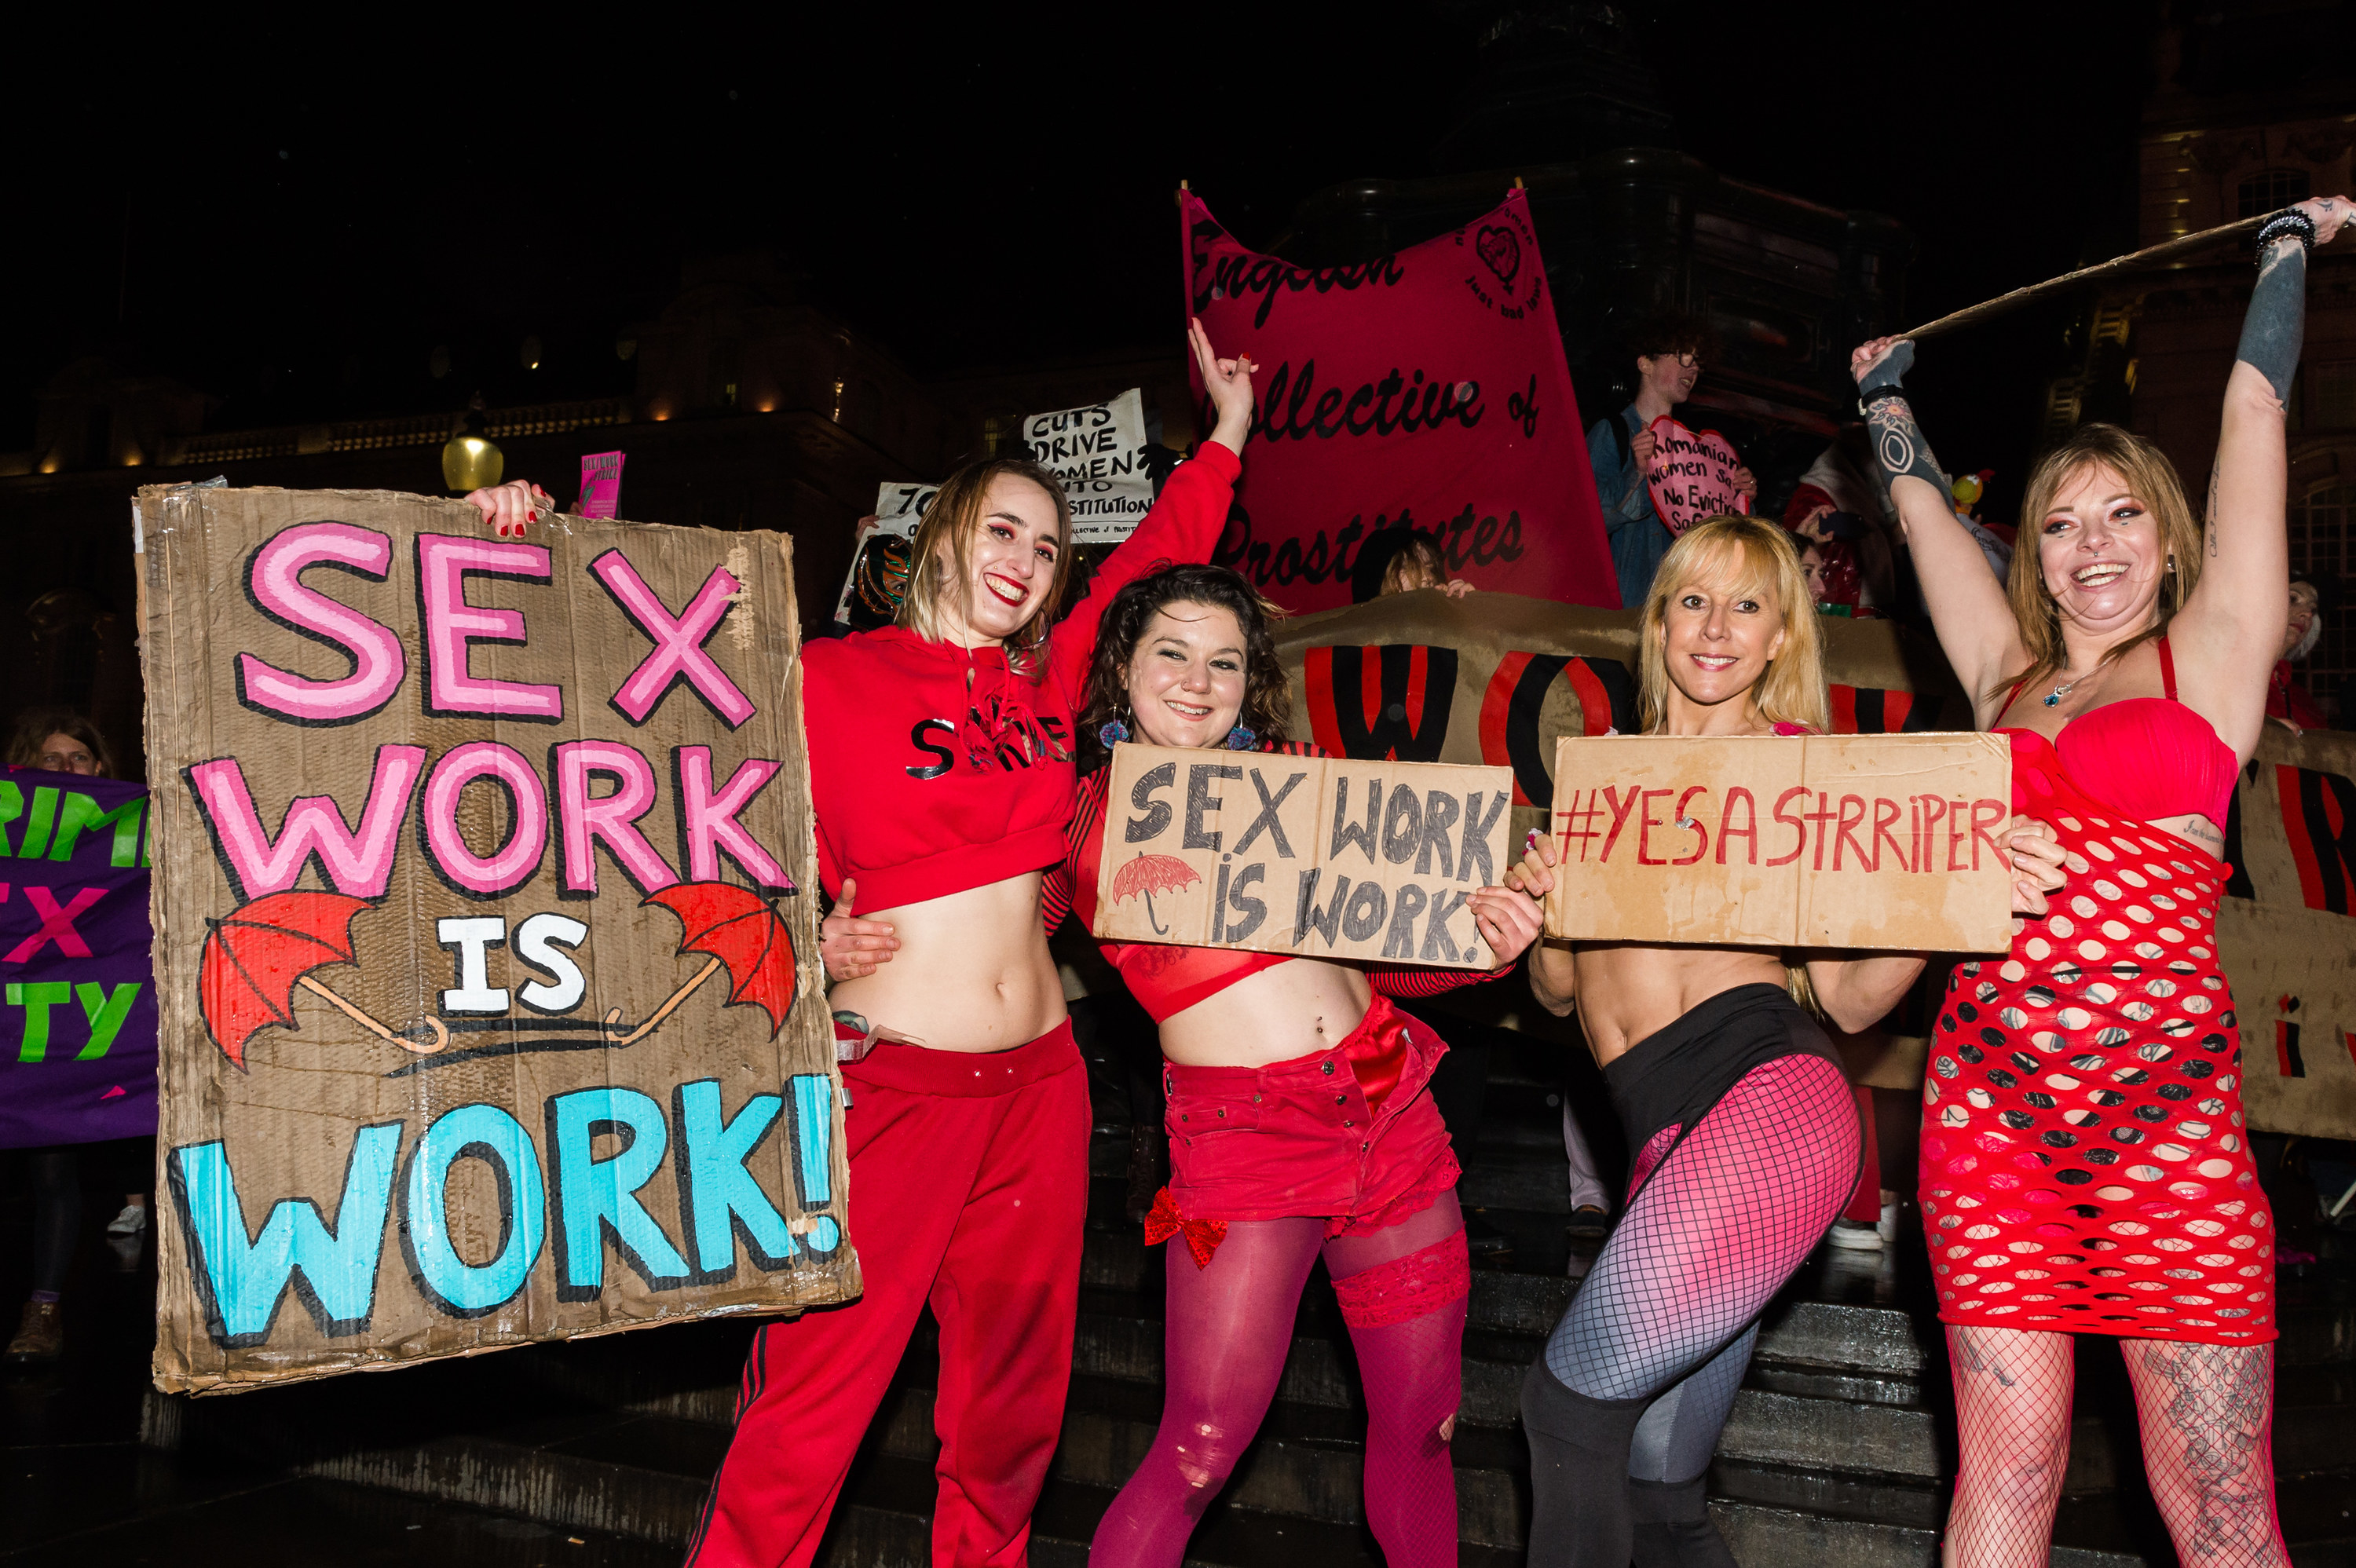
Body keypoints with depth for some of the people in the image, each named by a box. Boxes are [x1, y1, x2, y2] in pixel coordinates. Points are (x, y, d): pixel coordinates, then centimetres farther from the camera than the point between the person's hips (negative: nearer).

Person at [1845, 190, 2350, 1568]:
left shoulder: (2208, 657, 9)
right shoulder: (2009, 682, 16)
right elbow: (1923, 510, 29)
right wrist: (1887, 393, 43)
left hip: (2167, 1107, -2)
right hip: (1992, 1104, 3)